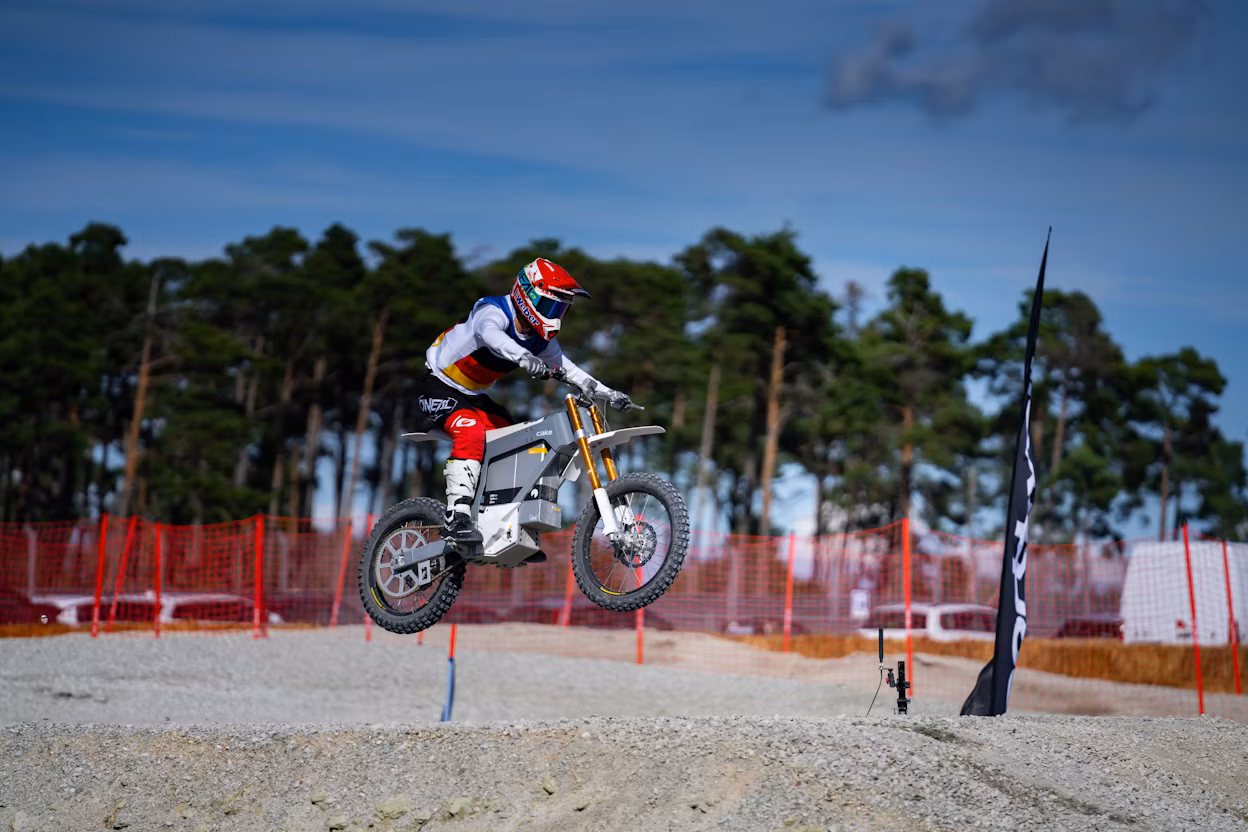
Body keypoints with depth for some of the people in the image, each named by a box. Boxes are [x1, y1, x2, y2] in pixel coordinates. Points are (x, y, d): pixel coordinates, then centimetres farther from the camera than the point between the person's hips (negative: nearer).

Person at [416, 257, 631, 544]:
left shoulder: (541, 337, 0)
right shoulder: (493, 311, -25)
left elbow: (566, 367, 9)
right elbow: (490, 334, -48)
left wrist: (606, 393, -1)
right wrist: (523, 357, -67)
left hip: (473, 396, 9)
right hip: (437, 386, -9)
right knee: (471, 432, -32)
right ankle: (457, 517, -37)